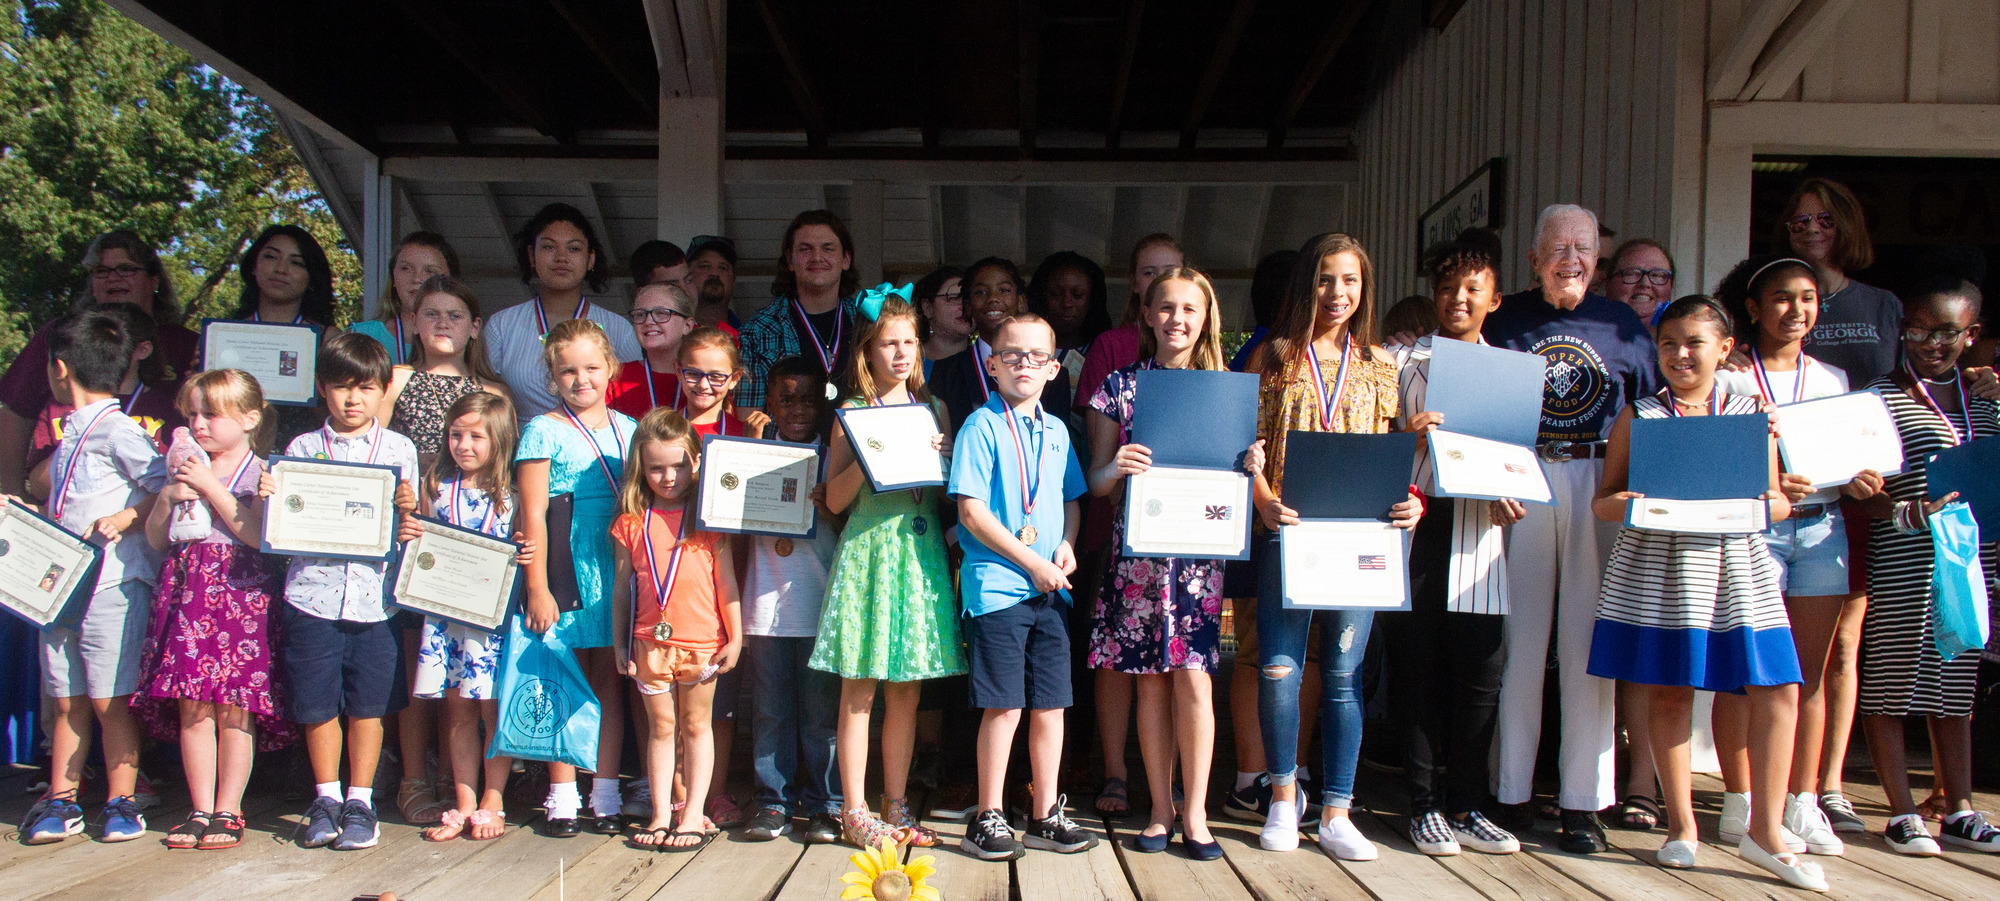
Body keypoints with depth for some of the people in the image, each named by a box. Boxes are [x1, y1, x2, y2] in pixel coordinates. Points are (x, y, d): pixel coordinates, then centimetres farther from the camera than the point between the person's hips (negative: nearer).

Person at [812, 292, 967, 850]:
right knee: (859, 688, -1)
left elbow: (946, 494, 15)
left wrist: (943, 459, -4)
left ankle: (896, 804, 16)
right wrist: (868, 459, -15)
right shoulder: (852, 412, 2)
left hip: (921, 547, 4)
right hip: (868, 547, -3)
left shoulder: (933, 410, 12)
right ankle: (854, 811, 7)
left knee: (907, 689, 7)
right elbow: (835, 498, -1)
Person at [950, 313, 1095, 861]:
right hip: (997, 585, -6)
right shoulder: (982, 427, -5)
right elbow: (972, 511, -11)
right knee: (1004, 707, -4)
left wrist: (1068, 545, 1)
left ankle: (1045, 814, 20)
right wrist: (1033, 563, -12)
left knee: (1050, 705, 9)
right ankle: (988, 819, 9)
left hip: (1051, 589, 6)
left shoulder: (1056, 431, 13)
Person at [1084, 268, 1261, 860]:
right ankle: (1162, 809, 15)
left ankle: (1195, 812, 5)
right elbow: (1096, 481, 4)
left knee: (1193, 675, -6)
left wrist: (1251, 469, -11)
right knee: (1151, 679, 4)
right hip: (1138, 548, 0)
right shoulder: (1120, 387, 6)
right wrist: (1115, 469, -18)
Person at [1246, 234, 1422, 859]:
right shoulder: (1274, 358, 6)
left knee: (1343, 674, 5)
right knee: (1278, 670, -3)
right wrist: (1265, 502, -15)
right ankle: (1283, 795, 18)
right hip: (1288, 530, -1)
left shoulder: (1378, 366, 12)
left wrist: (1408, 501, -7)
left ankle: (1336, 812, 13)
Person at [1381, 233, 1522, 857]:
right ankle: (1425, 805, 10)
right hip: (1412, 521, -2)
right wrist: (1403, 434, -16)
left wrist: (1510, 498, -2)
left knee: (1480, 670, 0)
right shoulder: (1400, 360, 9)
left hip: (1477, 526, 2)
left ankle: (1466, 806, 12)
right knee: (1416, 668, 1)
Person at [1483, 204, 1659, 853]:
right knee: (1521, 637, 0)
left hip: (1601, 486, 1)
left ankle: (1584, 800, 6)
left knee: (1588, 643, 0)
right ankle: (1511, 792, 8)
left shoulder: (1621, 324, 12)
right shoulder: (1505, 320, 9)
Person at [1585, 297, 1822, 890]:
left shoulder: (1753, 415, 10)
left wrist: (1767, 506, -11)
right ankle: (1682, 825, 16)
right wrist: (1618, 506, -16)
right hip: (1657, 562, -1)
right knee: (1669, 691, 2)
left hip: (1734, 562, 1)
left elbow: (1778, 501, 12)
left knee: (1777, 690, -5)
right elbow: (1604, 499, 7)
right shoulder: (1638, 415, 7)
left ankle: (1764, 829, 7)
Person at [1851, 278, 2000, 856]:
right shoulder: (1880, 397, -5)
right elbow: (1859, 492, -9)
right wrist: (1907, 514, -25)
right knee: (1889, 683, 0)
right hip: (1901, 564, -5)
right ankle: (1903, 814, 9)